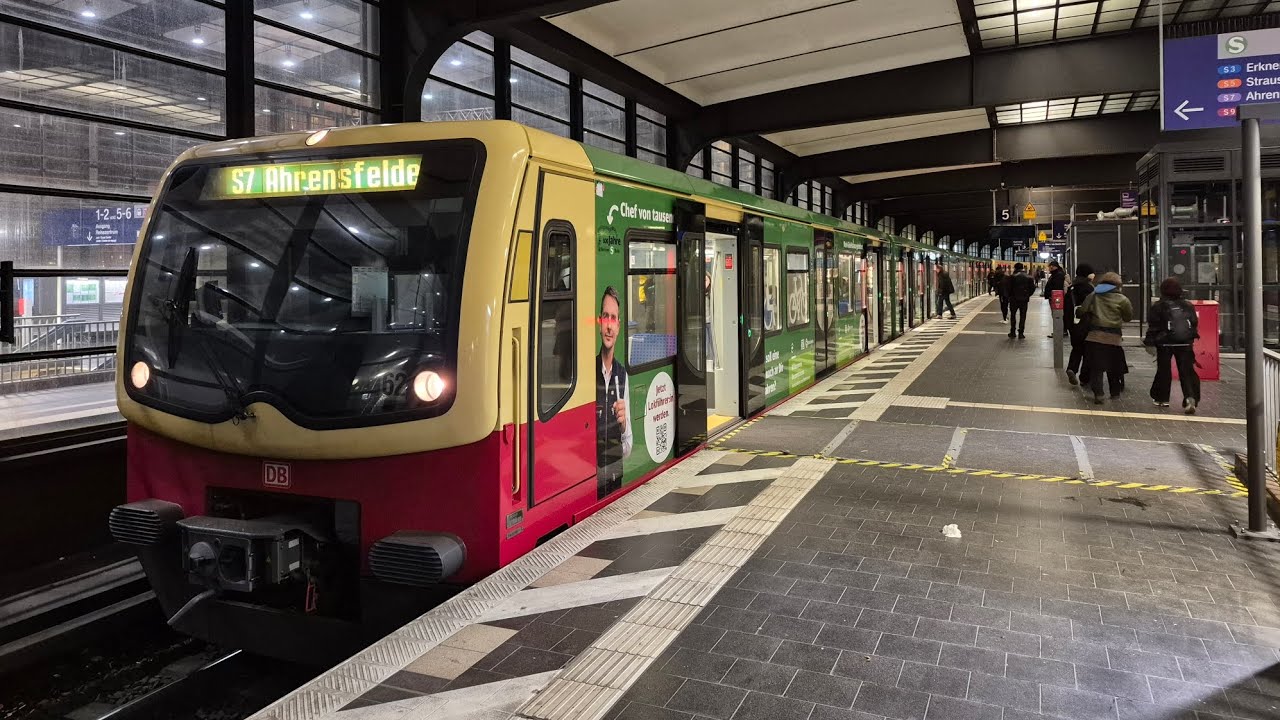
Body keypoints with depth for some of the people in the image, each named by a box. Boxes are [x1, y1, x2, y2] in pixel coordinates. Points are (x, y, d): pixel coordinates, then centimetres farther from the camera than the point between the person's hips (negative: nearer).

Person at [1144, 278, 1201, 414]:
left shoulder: (1158, 306, -3)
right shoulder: (1188, 306, 8)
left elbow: (1153, 327, -7)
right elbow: (1195, 324, 12)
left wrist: (1150, 343, -5)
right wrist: (1192, 338, 24)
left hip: (1164, 344, -2)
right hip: (1185, 344, 2)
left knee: (1163, 370, 9)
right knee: (1186, 371, 0)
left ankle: (1162, 398, 17)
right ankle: (1190, 398, -18)